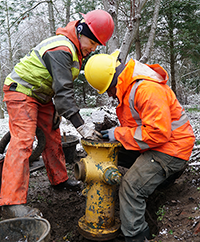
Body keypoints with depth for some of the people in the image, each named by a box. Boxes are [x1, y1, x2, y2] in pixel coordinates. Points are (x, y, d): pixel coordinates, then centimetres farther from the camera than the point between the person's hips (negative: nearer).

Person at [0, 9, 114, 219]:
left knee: (53, 137, 11)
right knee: (23, 141, -18)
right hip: (21, 91, -9)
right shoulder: (60, 50, -28)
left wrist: (58, 108, 7)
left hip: (41, 95, 10)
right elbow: (63, 90, -34)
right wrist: (80, 125, -35)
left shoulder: (75, 49, 4)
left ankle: (59, 179, 28)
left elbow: (63, 86, 12)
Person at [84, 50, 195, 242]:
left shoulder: (148, 90, -27)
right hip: (153, 145, 11)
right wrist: (115, 129, 6)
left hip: (169, 150, -11)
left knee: (131, 187, -18)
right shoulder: (129, 86, 8)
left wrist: (119, 134, -21)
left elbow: (157, 133, -31)